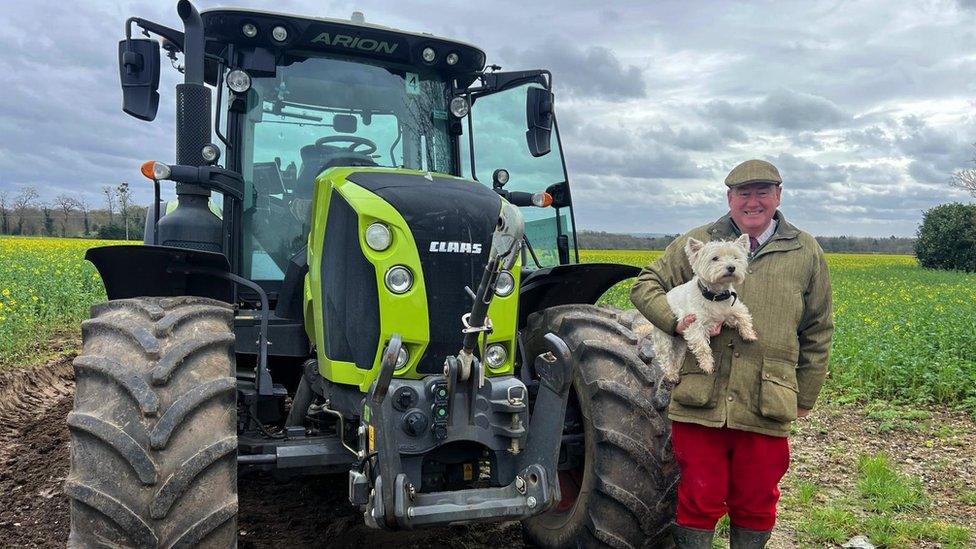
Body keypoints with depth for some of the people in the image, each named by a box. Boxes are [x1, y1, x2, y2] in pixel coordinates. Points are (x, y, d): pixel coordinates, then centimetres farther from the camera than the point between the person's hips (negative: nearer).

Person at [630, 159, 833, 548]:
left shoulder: (807, 253, 9)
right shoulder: (697, 243, 6)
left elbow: (818, 332, 13)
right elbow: (645, 286, 8)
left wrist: (804, 397, 13)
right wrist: (676, 320, -11)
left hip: (766, 409, 1)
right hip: (700, 403, -1)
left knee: (755, 506, 14)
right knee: (699, 501, 8)